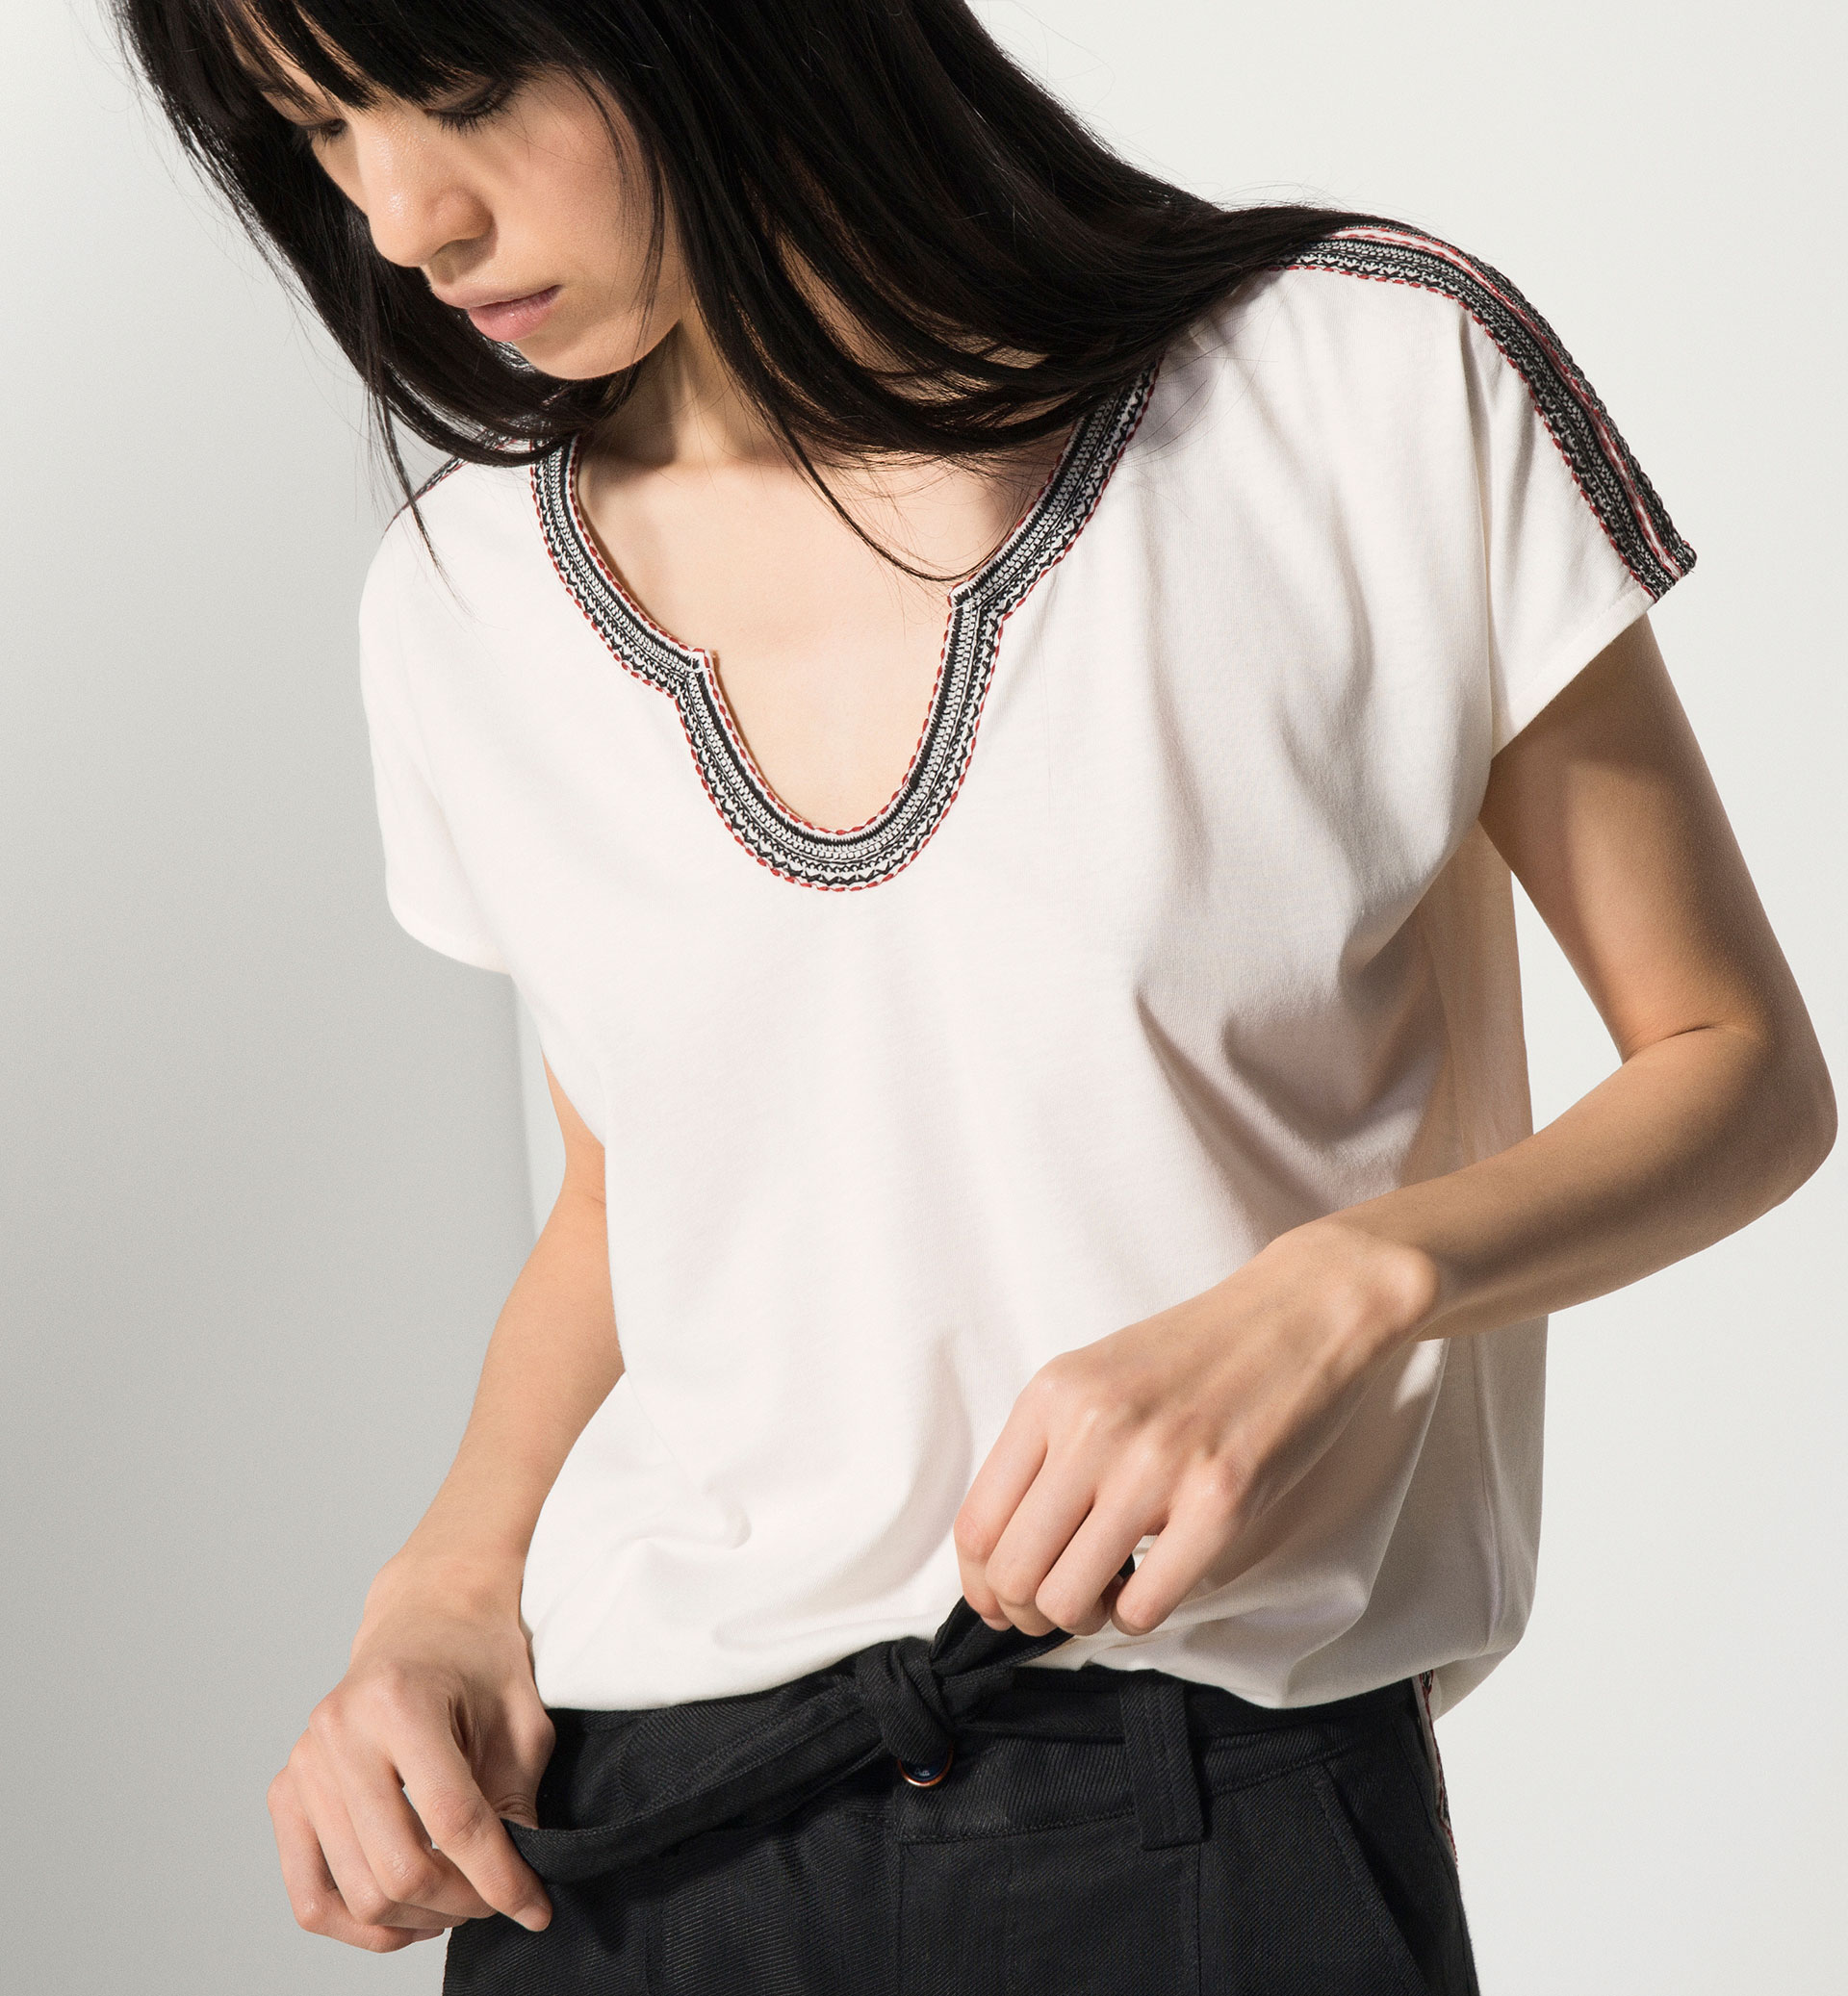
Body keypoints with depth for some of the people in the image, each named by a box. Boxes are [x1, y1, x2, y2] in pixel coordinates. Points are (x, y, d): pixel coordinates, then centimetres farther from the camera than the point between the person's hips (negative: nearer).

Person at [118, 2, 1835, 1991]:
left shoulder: (1388, 390, -10)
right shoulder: (464, 607, 3)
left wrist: (1346, 1285, -20)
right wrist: (448, 1585, -2)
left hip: (1227, 1819, -3)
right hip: (627, 1828, 4)